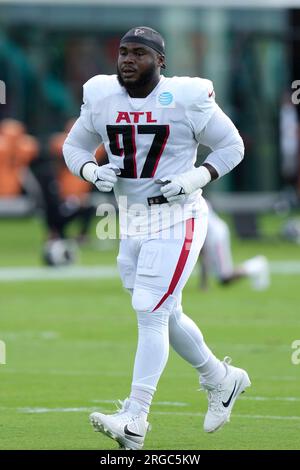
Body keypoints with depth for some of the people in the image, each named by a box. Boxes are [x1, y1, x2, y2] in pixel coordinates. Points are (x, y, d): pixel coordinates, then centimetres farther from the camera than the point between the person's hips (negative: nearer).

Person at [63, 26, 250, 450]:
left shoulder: (187, 100, -13)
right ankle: (222, 380, 39)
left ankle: (135, 422, -12)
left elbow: (231, 146, -2)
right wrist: (93, 172, -11)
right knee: (166, 316, 16)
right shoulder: (101, 98, -1)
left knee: (150, 315, -12)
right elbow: (74, 146, 11)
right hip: (132, 220, 6)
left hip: (176, 219, -6)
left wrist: (195, 179, -17)